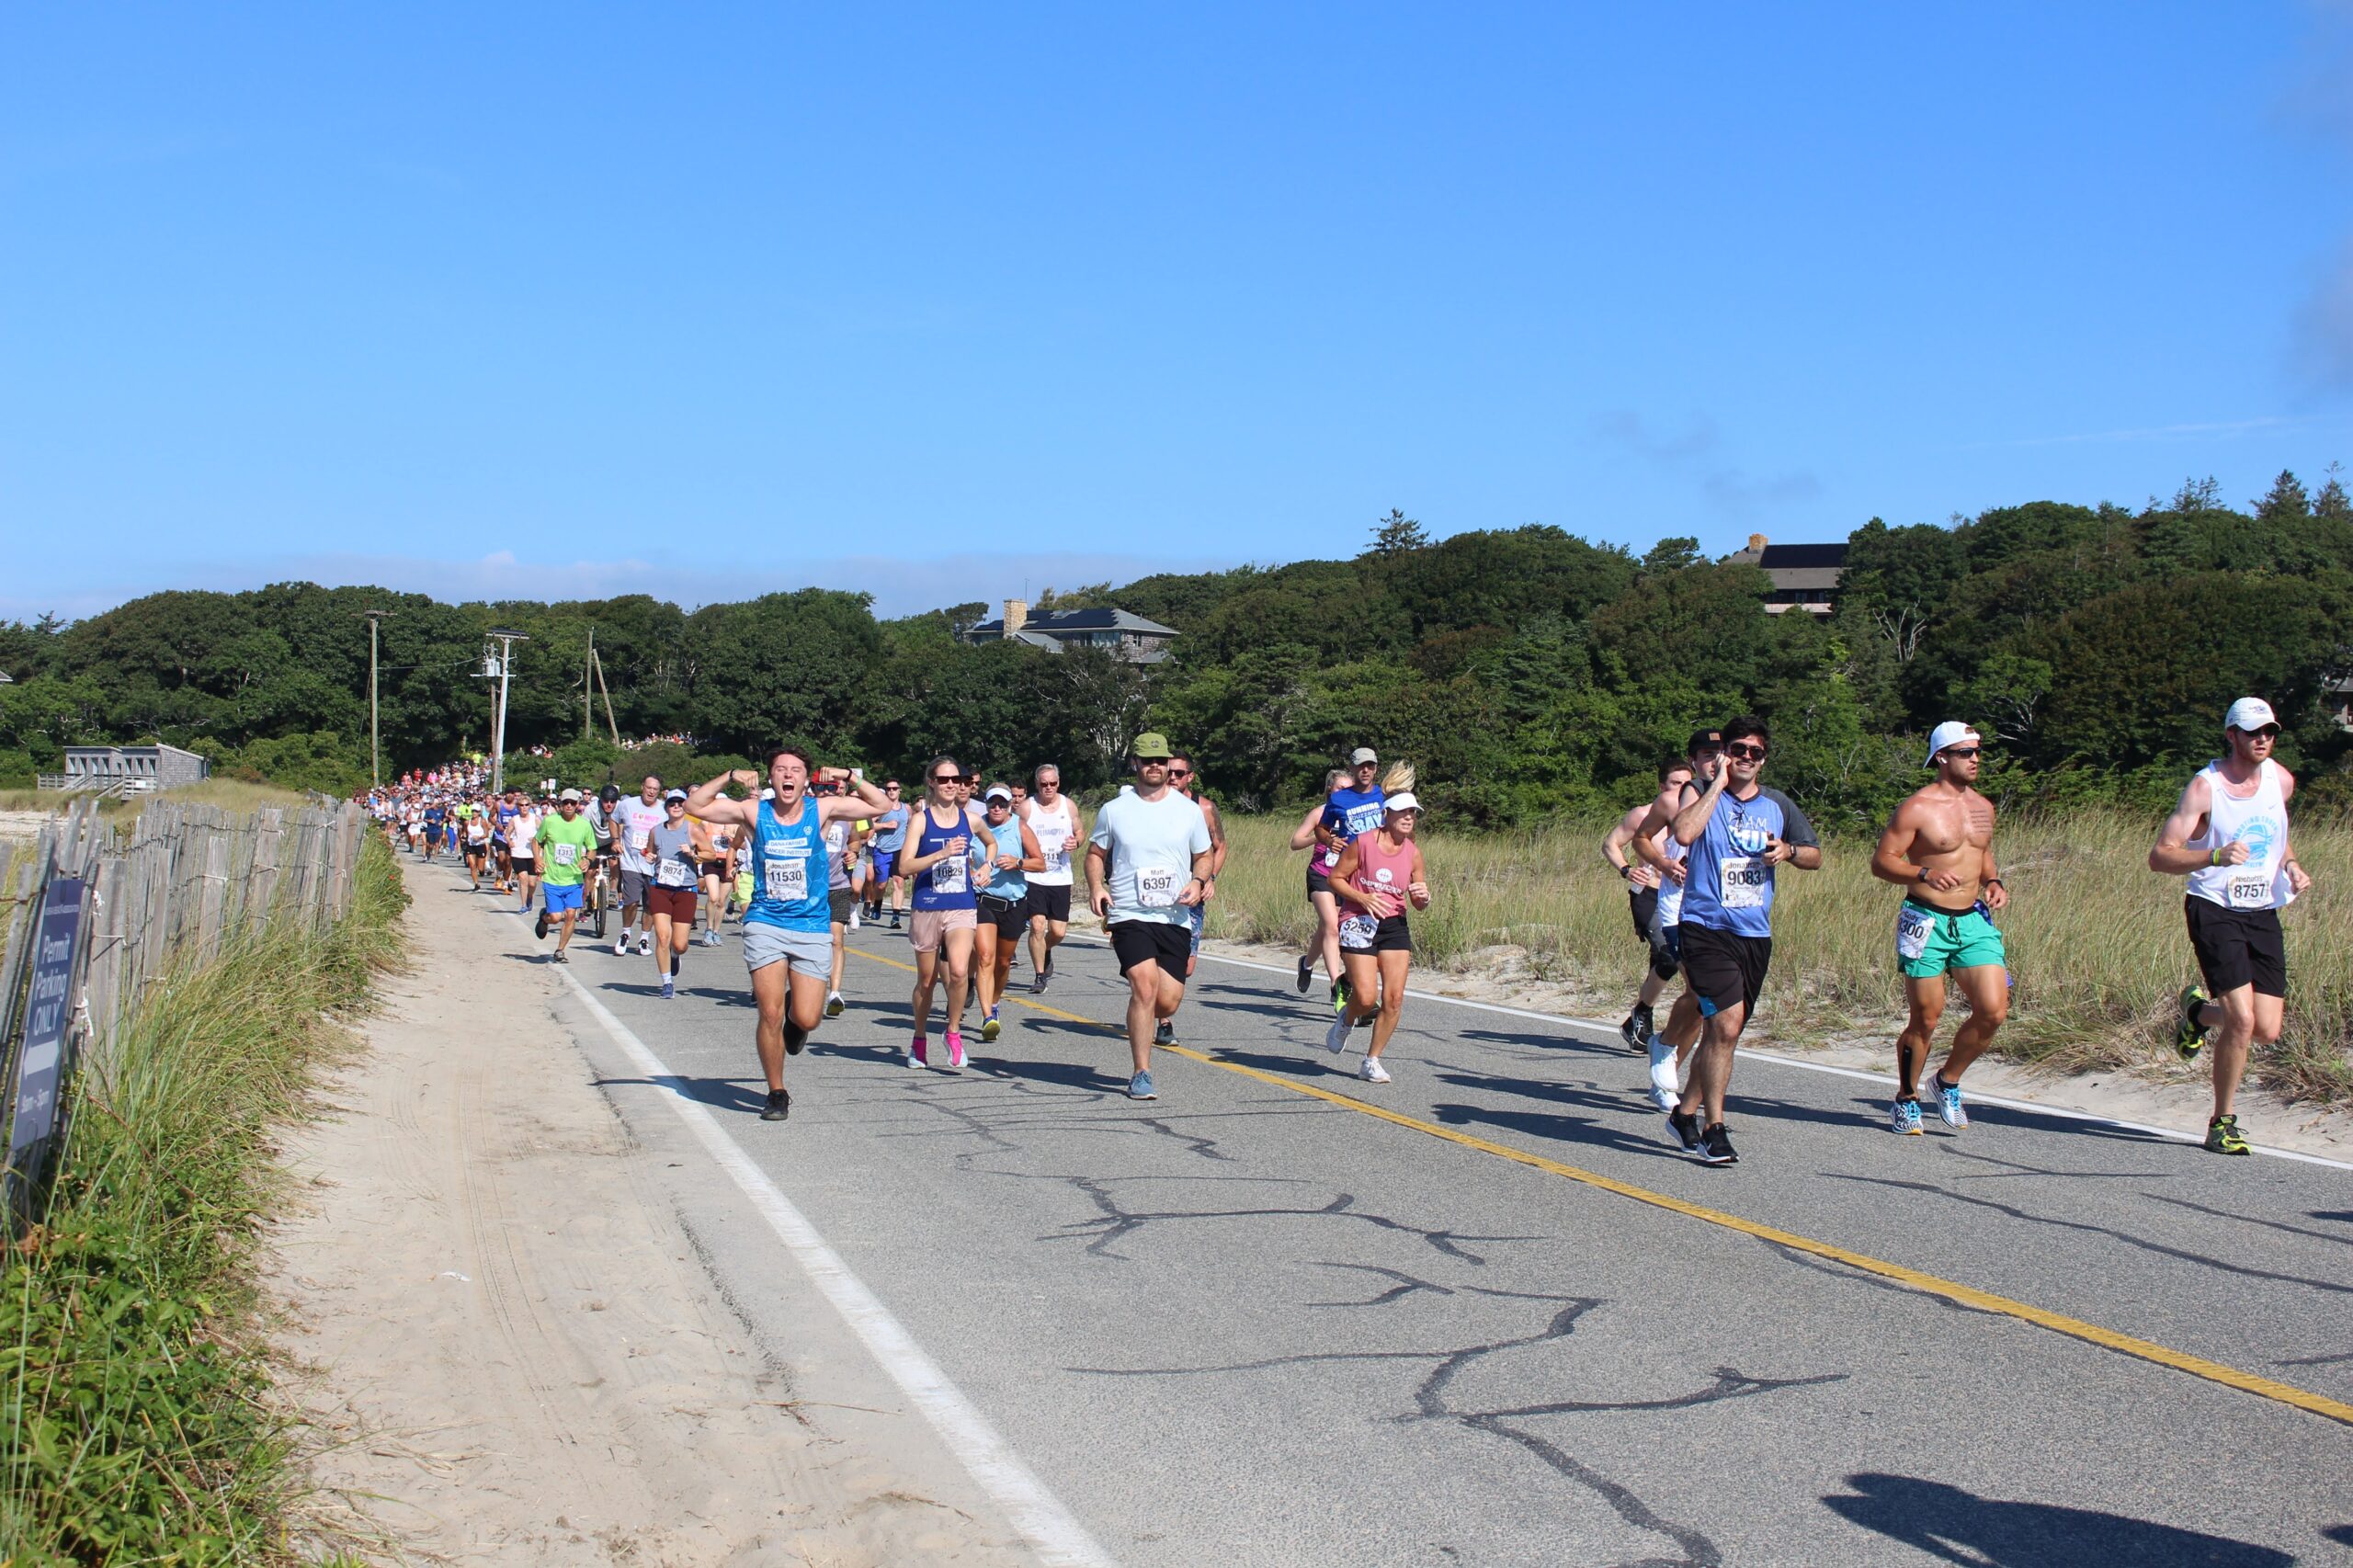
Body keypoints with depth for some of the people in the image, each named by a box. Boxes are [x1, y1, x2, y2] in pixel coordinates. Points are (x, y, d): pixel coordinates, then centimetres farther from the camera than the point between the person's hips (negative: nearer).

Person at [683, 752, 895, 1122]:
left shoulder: (821, 810, 0)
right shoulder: (754, 812, -1)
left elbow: (880, 805, 0)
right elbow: (695, 805, -1)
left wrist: (848, 777, -10)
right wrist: (729, 778, -9)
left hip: (812, 928, 0)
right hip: (765, 925, 0)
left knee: (807, 1019, -4)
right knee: (770, 1014, -7)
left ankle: (794, 1012, 35)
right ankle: (777, 1094, 11)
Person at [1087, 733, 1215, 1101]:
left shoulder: (1189, 810, 8)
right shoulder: (1114, 810, 5)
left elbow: (1203, 856, 17)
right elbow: (1095, 853, 14)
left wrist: (1198, 882, -4)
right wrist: (1096, 886, -4)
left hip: (1175, 918, 2)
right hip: (1129, 915, -2)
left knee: (1168, 1001, -2)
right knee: (1145, 986, -19)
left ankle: (1141, 1019, 37)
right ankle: (1141, 1075, -9)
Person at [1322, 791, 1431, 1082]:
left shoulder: (1413, 853, 5)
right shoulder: (1362, 843, -7)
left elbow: (1419, 904, 13)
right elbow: (1335, 878, -1)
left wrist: (1423, 896, -11)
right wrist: (1363, 898, -16)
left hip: (1395, 927, 4)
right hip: (1359, 924, -4)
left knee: (1394, 998, -5)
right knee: (1366, 997, -14)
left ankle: (1372, 1061, 10)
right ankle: (1346, 1020, 24)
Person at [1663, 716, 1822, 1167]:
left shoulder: (1778, 805, 12)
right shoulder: (1703, 795, -1)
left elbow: (1815, 855, 19)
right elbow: (1684, 833, -22)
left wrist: (1789, 852, -3)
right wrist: (1717, 785, -16)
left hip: (1756, 934, 6)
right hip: (1707, 927, -6)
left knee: (1722, 1030, 12)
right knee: (1726, 1023, -18)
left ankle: (1686, 1113, 28)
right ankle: (1713, 1128, -10)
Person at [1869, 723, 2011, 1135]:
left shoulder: (1983, 807, 12)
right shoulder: (1917, 807, -9)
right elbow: (1881, 861, -10)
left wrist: (1993, 881, 7)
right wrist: (1925, 874, -26)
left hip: (1973, 920, 6)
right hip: (1926, 921, -6)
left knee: (1993, 1011, -6)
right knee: (1925, 1019, -1)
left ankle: (1947, 1082, 17)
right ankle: (1906, 1099, 19)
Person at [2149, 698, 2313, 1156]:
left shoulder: (2281, 780, 5)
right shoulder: (2205, 786, -12)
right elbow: (2159, 857, -17)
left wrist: (2291, 867, 6)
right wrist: (2215, 856, -33)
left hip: (2264, 912, 5)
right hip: (2214, 909, -5)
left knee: (2267, 1031, 0)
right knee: (2242, 1019, -18)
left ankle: (2200, 1010, 32)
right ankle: (2223, 1122, 0)